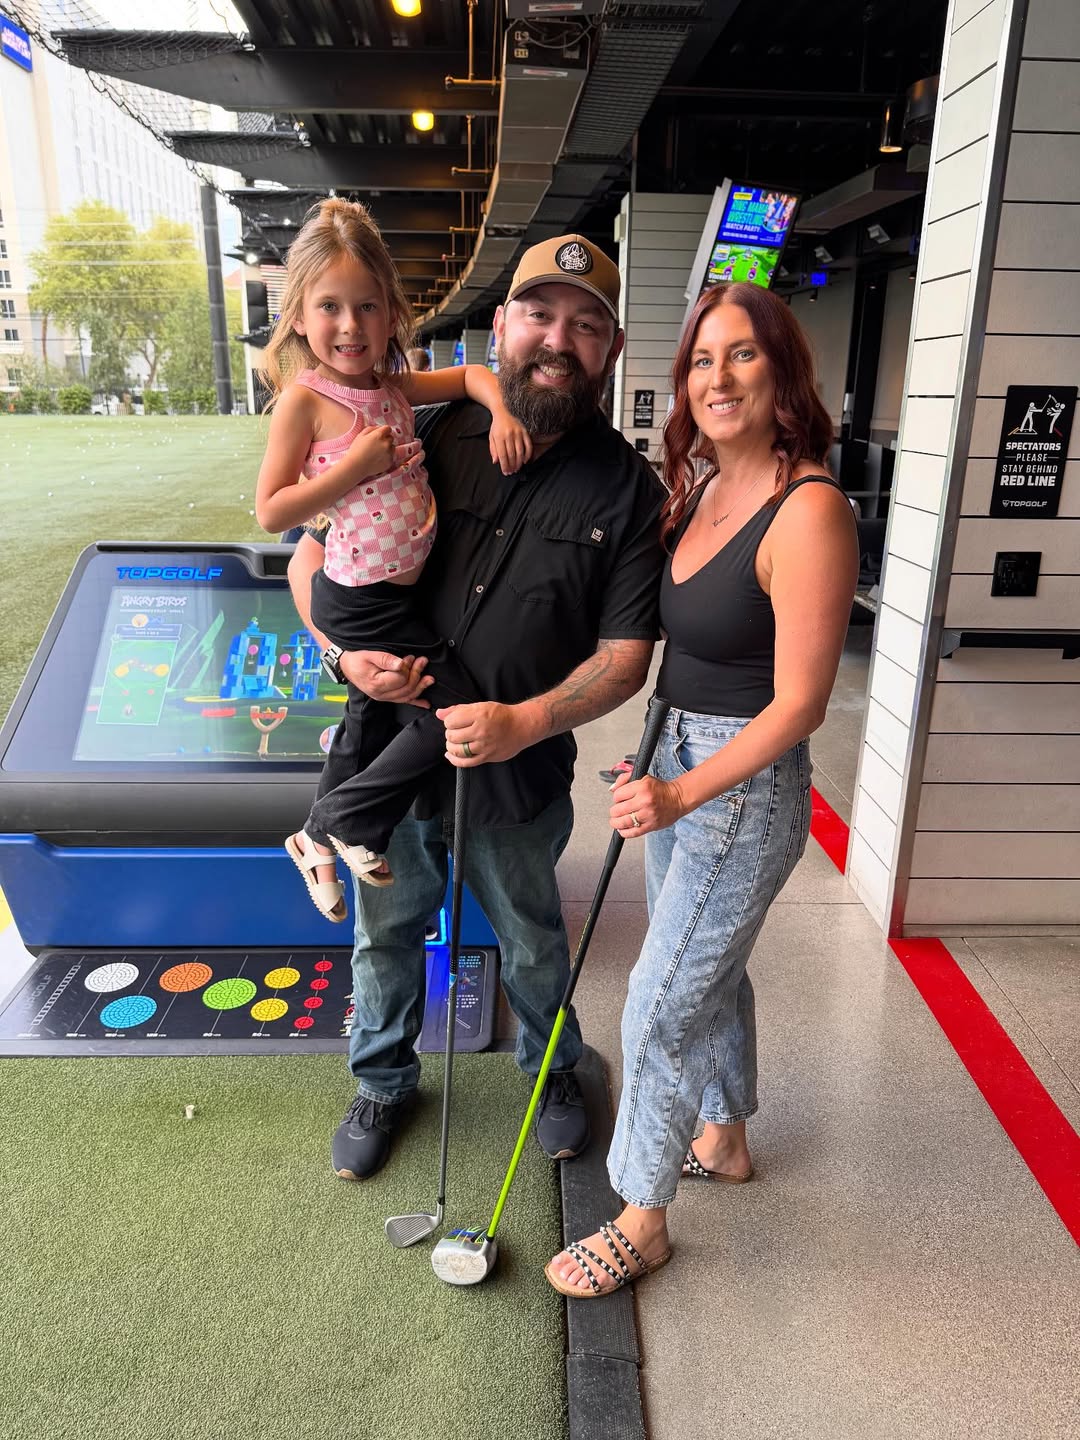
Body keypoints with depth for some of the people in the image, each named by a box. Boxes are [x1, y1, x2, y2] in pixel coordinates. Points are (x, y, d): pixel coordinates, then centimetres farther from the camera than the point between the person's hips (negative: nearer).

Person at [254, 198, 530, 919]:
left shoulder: (395, 386, 4)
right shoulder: (304, 399, -14)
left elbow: (472, 373, 15)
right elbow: (271, 511, -15)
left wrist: (502, 412, -6)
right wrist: (355, 466, -23)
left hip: (400, 591, 8)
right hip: (360, 600, -8)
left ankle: (329, 842, 44)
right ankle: (333, 827, 7)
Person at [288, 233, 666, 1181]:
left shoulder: (628, 487, -8)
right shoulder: (430, 440, -4)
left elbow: (626, 654, -10)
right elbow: (312, 552, 3)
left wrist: (523, 723, -25)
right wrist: (348, 650, -15)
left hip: (520, 774, -1)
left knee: (532, 943, 21)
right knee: (385, 932, 20)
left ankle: (554, 1070, 51)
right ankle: (384, 1084, 47)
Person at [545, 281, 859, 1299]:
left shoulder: (808, 511, -22)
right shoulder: (700, 488, 5)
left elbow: (799, 702, -23)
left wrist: (684, 792, -29)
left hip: (745, 789, -8)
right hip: (678, 762, 9)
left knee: (659, 1008, 2)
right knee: (710, 970, 24)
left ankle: (641, 1223, 25)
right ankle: (724, 1139, 49)